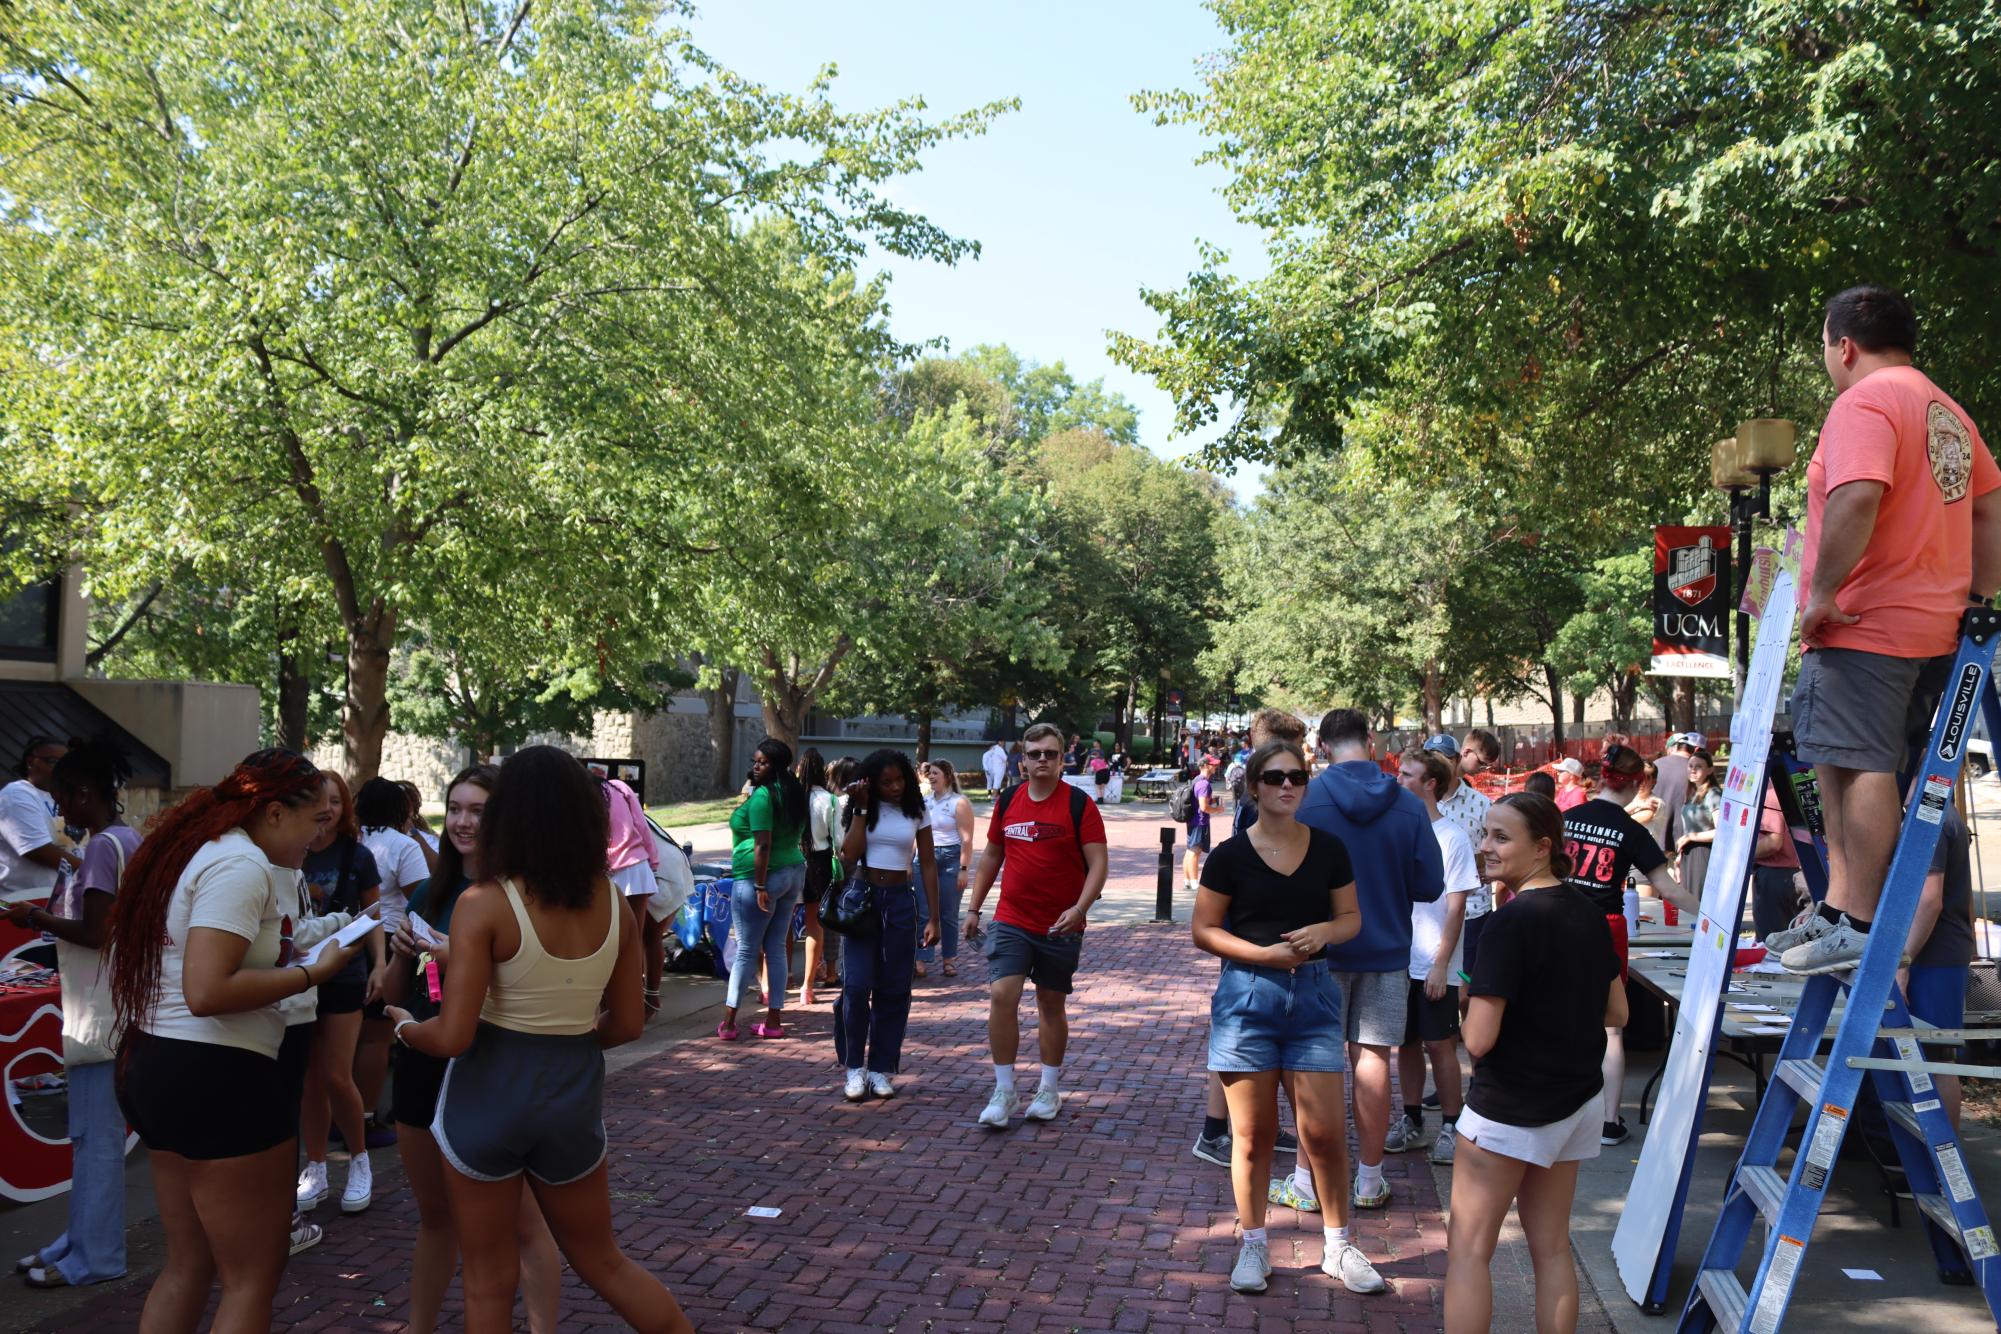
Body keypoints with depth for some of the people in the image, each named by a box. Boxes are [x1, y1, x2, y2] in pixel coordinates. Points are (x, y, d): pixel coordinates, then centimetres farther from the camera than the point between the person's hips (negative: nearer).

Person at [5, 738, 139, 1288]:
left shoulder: (104, 845, -16)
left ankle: (94, 1256, 5)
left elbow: (94, 932, -19)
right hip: (106, 1006, 10)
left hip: (101, 1011, -10)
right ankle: (83, 1238, 25)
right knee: (93, 1132, 16)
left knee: (96, 1136, -2)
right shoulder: (129, 840, 13)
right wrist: (53, 914, 11)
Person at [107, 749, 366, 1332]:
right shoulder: (243, 865, -18)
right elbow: (207, 992, -26)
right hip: (216, 1077, -10)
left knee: (189, 1264, 20)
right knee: (255, 1275, 3)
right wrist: (312, 973, -17)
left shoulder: (200, 849, 13)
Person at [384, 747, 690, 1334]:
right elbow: (628, 1024, 4)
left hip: (490, 1094, -4)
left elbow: (451, 1037, -18)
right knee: (604, 1263, 23)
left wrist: (403, 1026, 2)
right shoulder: (613, 903, -3)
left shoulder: (483, 905, -17)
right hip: (575, 1093, 4)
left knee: (490, 1283, 15)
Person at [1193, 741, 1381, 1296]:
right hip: (1247, 995, -1)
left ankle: (1339, 1245, 22)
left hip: (1313, 994, 2)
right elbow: (1204, 930, -2)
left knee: (1325, 1131, 2)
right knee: (1253, 1134, 7)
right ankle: (1254, 1245, 24)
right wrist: (1264, 953, -16)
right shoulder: (1231, 855, -4)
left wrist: (1325, 931, -12)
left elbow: (1351, 917, 11)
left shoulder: (1328, 849, 3)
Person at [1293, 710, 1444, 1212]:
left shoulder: (1305, 800, -13)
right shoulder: (1409, 806, -6)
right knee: (1373, 1058, 10)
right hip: (1386, 950, 2)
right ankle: (1370, 1180, 20)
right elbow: (1430, 886, -1)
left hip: (1321, 949, -2)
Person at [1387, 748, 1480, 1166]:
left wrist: (1440, 964, -14)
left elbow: (1456, 908, -10)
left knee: (1439, 1044, 2)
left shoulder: (1451, 836, -9)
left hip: (1434, 965, -5)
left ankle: (1450, 1126, 13)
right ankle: (1412, 1121, 23)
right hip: (1397, 959, 5)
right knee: (1406, 1042, 12)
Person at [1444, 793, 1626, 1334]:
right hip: (1576, 1099, 8)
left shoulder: (1512, 920, -21)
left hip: (1511, 1107, -8)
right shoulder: (1586, 910, 3)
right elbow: (1616, 1014, 12)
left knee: (1468, 1247, 2)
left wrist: (1472, 998, -4)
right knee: (1552, 1247, 14)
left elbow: (1478, 1040, -23)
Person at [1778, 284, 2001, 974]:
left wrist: (1822, 594, -20)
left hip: (1863, 626, -10)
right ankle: (1840, 907, 19)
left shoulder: (1863, 403, -11)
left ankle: (1861, 925, -8)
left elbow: (1856, 500, -26)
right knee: (1851, 764, 14)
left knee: (1861, 767, -9)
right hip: (1932, 626, 10)